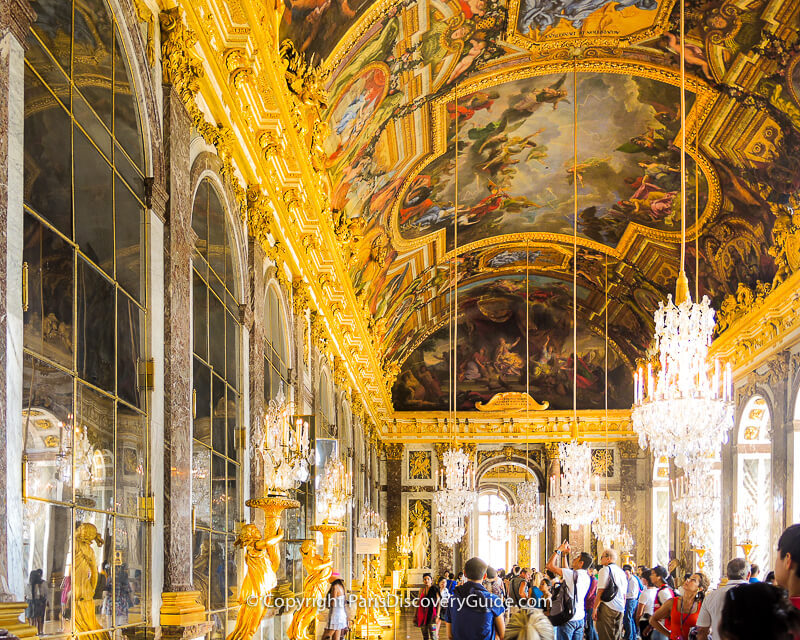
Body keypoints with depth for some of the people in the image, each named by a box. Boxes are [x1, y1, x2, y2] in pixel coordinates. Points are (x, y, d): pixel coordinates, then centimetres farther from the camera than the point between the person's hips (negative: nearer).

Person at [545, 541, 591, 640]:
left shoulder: (572, 574, -16)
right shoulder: (586, 576, 8)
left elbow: (550, 565, -12)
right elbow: (566, 571, 25)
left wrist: (559, 550, -3)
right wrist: (563, 555, 23)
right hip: (580, 618, 7)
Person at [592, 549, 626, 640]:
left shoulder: (605, 570, -7)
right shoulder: (622, 572, 18)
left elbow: (600, 591, -13)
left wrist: (595, 609, -12)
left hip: (607, 609, -8)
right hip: (620, 610, 8)